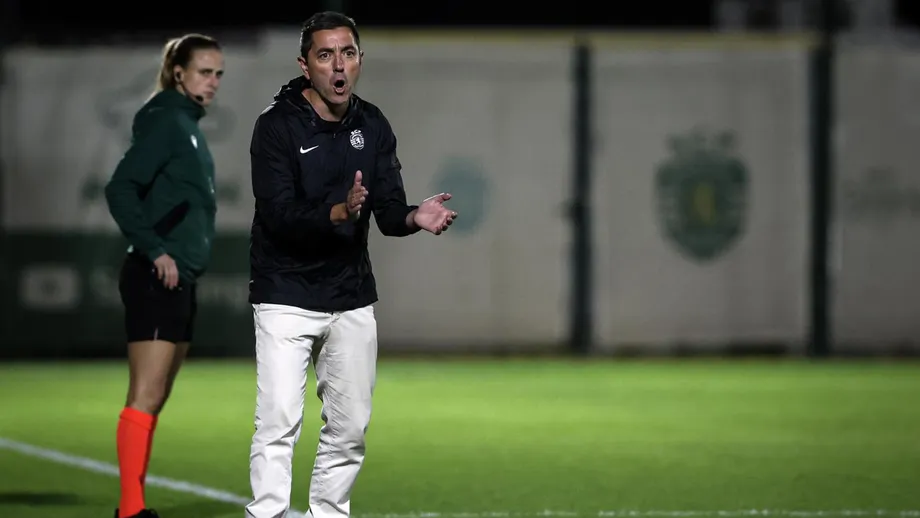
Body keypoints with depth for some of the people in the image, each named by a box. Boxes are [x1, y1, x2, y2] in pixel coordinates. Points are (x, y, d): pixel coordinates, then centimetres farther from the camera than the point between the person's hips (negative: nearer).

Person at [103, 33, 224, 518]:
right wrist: (155, 250, -21)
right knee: (145, 398, -11)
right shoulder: (165, 121, -11)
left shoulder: (188, 124, 17)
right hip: (158, 278, -10)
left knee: (153, 400, 10)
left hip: (178, 280, 10)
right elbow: (120, 189, -19)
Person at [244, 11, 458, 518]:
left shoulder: (372, 127, 5)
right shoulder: (277, 125, -12)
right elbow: (278, 213, -22)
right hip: (286, 296, -5)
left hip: (352, 299, 5)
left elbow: (388, 212, 1)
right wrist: (339, 213, -39)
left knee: (349, 428, 9)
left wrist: (414, 217, -23)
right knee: (279, 420, -14)